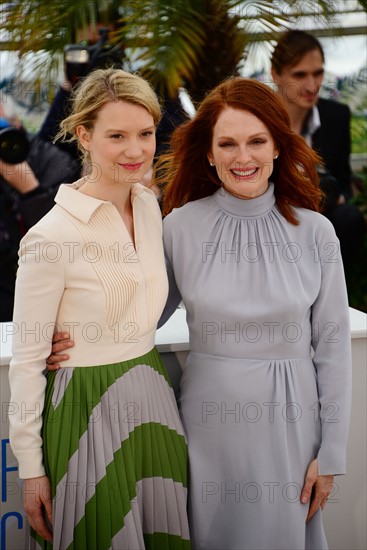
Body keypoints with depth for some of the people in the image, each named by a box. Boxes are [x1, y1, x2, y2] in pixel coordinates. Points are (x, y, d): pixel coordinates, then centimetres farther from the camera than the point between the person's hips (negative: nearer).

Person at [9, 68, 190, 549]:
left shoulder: (151, 207, 2)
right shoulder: (51, 236, -18)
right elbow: (26, 361, -12)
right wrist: (31, 469, -9)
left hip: (152, 400, 6)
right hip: (88, 411, -6)